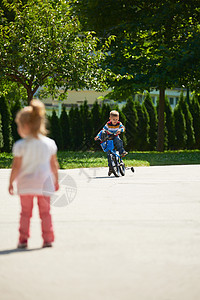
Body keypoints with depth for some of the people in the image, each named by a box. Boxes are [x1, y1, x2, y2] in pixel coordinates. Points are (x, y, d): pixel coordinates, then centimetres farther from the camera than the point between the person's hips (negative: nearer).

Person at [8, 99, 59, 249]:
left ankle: (23, 239, 7)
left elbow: (16, 167, -10)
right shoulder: (50, 143, -1)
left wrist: (11, 183, 1)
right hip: (44, 183, 2)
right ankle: (48, 239, 6)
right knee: (45, 212, 9)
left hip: (25, 184, -2)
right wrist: (56, 180, 18)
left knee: (25, 212, 9)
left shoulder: (21, 145, -12)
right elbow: (54, 165, 6)